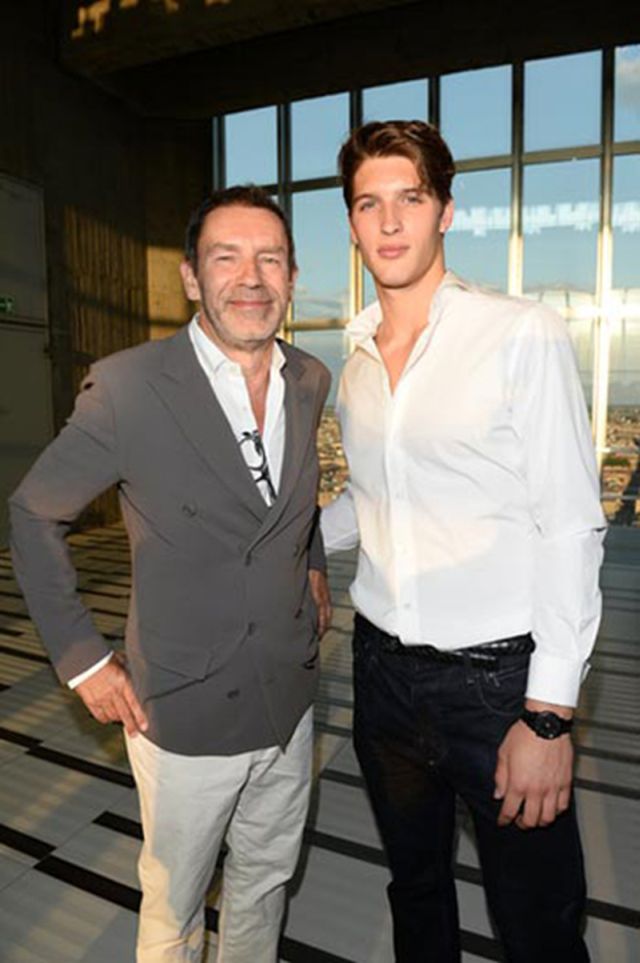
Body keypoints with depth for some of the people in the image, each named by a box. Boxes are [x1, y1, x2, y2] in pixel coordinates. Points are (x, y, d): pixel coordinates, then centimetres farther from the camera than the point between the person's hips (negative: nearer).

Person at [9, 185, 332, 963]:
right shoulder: (127, 387, -19)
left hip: (290, 698, 5)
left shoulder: (311, 381, -3)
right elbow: (33, 515, -7)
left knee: (266, 880, 26)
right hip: (186, 712, -4)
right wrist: (82, 660, -8)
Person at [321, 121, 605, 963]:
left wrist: (550, 715, -15)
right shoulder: (356, 360, 6)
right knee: (415, 887, 23)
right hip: (384, 666, 5)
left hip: (498, 679, -4)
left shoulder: (523, 336, -11)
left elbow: (570, 529, -13)